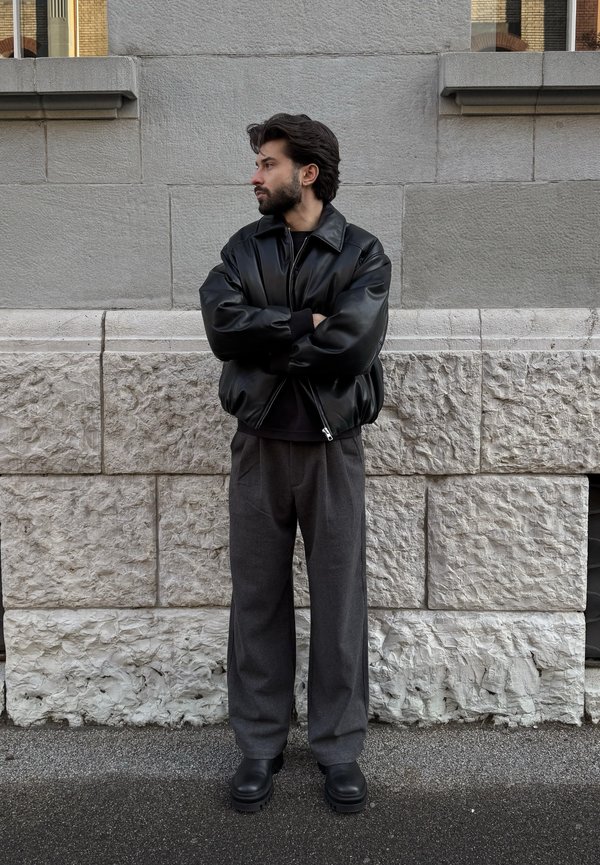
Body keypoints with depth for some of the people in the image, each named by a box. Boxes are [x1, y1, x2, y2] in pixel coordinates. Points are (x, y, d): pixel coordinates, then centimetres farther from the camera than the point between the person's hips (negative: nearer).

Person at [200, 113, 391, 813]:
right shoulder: (243, 250, 9)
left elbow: (354, 343, -17)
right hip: (260, 443, 3)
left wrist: (265, 338, -9)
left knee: (339, 599, 6)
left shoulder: (362, 253, -1)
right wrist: (309, 325, -14)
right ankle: (259, 747, 25)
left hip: (332, 443, -2)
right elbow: (222, 326, -9)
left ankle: (339, 748, 24)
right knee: (258, 598, 9)